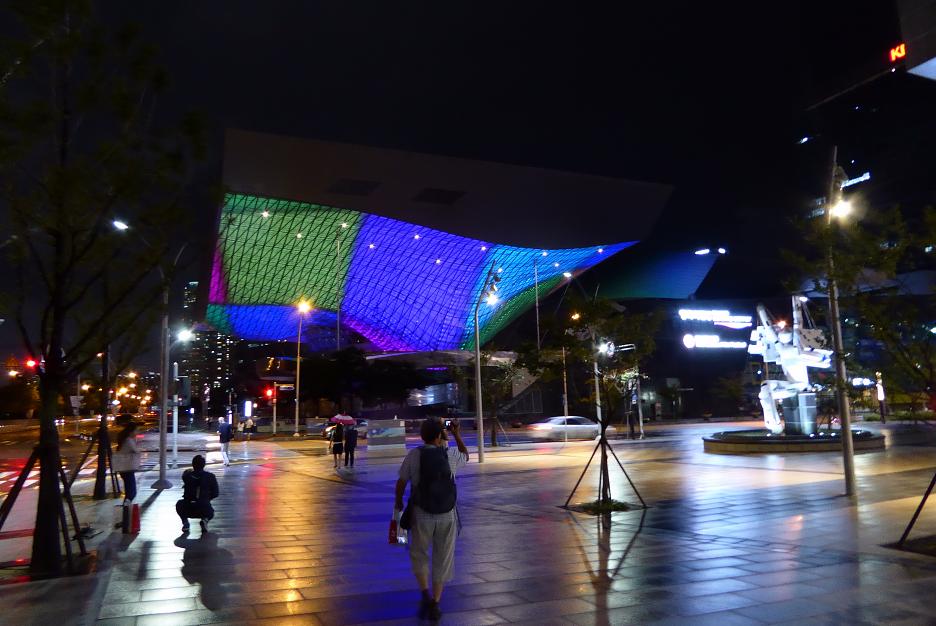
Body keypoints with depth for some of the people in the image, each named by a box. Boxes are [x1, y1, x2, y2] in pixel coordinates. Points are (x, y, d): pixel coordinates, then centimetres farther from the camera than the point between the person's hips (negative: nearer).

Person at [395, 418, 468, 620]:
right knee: (442, 559, 14)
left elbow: (401, 483, -3)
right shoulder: (450, 456, -6)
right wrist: (457, 435, 24)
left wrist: (398, 501, 15)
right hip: (447, 515, 1)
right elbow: (466, 456, 18)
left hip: (422, 514, -1)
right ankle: (435, 605, 14)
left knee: (419, 555, 20)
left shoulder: (414, 455, -10)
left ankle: (426, 595, 5)